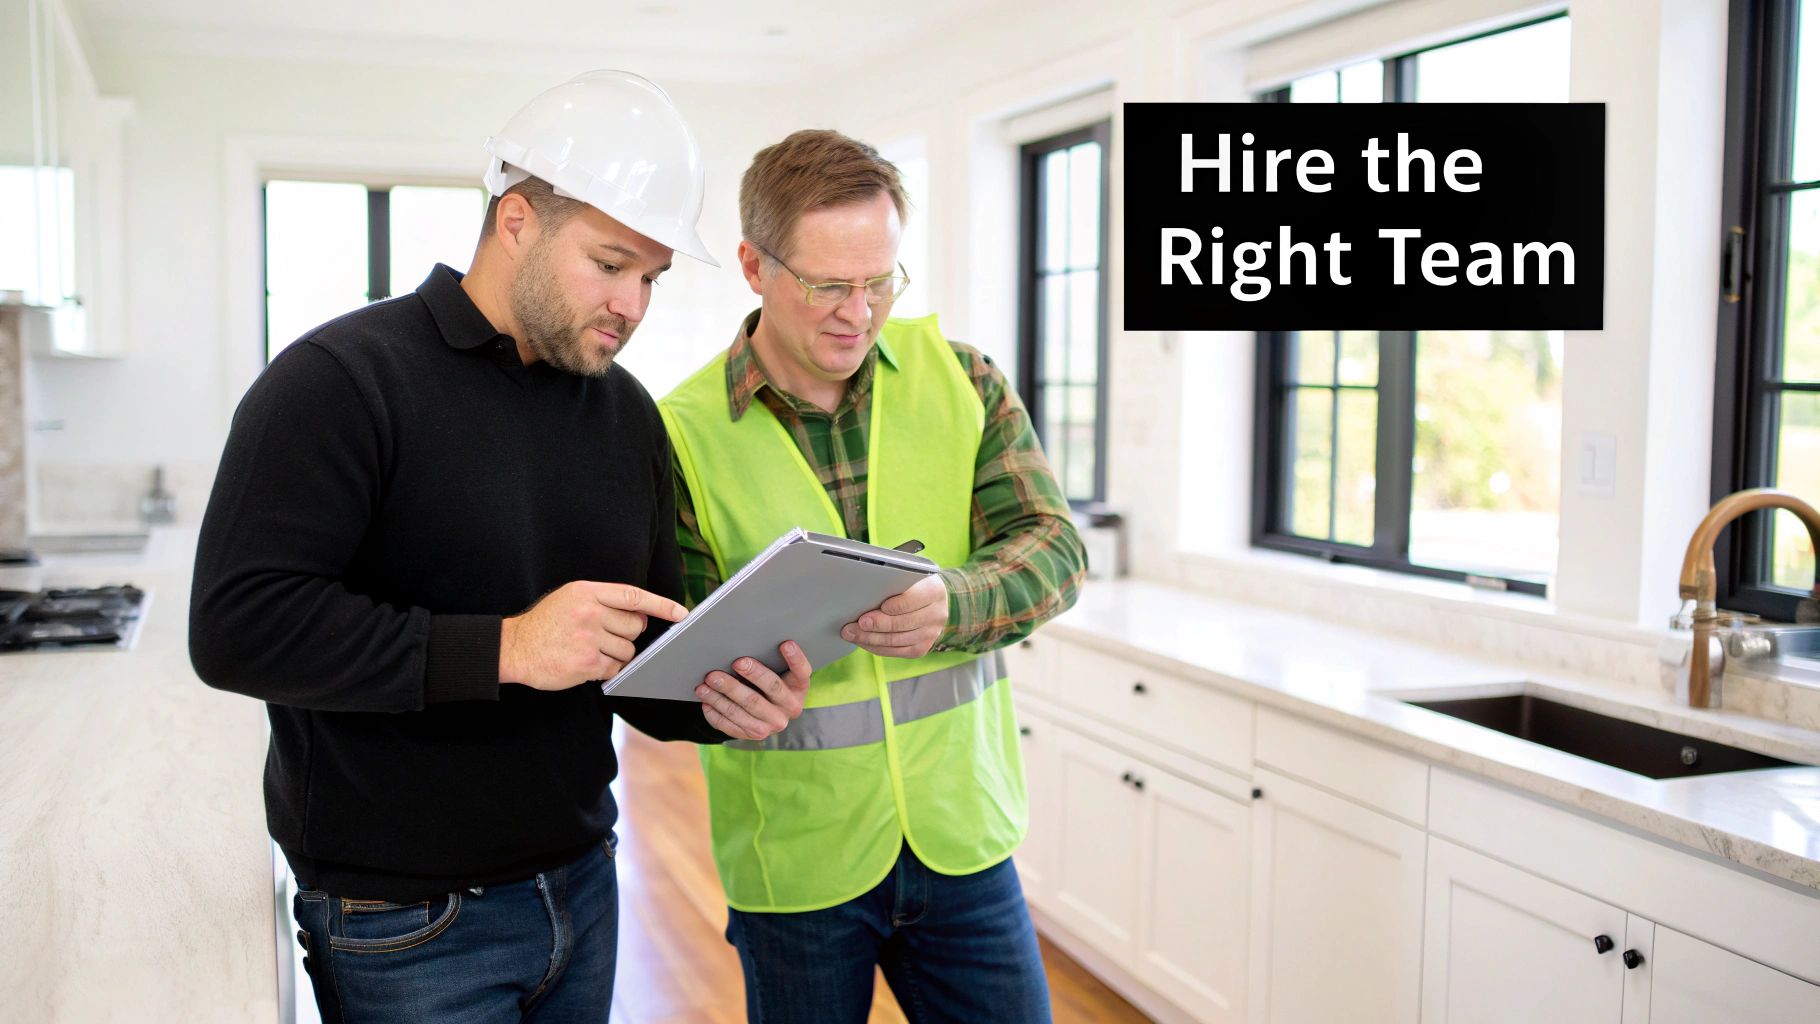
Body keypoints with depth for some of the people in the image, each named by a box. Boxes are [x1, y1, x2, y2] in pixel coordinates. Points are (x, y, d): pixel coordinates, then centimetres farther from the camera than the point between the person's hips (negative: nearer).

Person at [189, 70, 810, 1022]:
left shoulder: (627, 410, 7)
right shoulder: (342, 379, -13)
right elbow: (237, 625, -23)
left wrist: (713, 702, -10)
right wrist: (504, 648, -28)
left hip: (581, 885, 6)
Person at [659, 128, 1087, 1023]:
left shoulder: (959, 380, 0)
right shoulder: (683, 435, -7)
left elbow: (1050, 549, -7)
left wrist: (952, 605, -28)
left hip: (961, 831, 2)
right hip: (793, 860, -1)